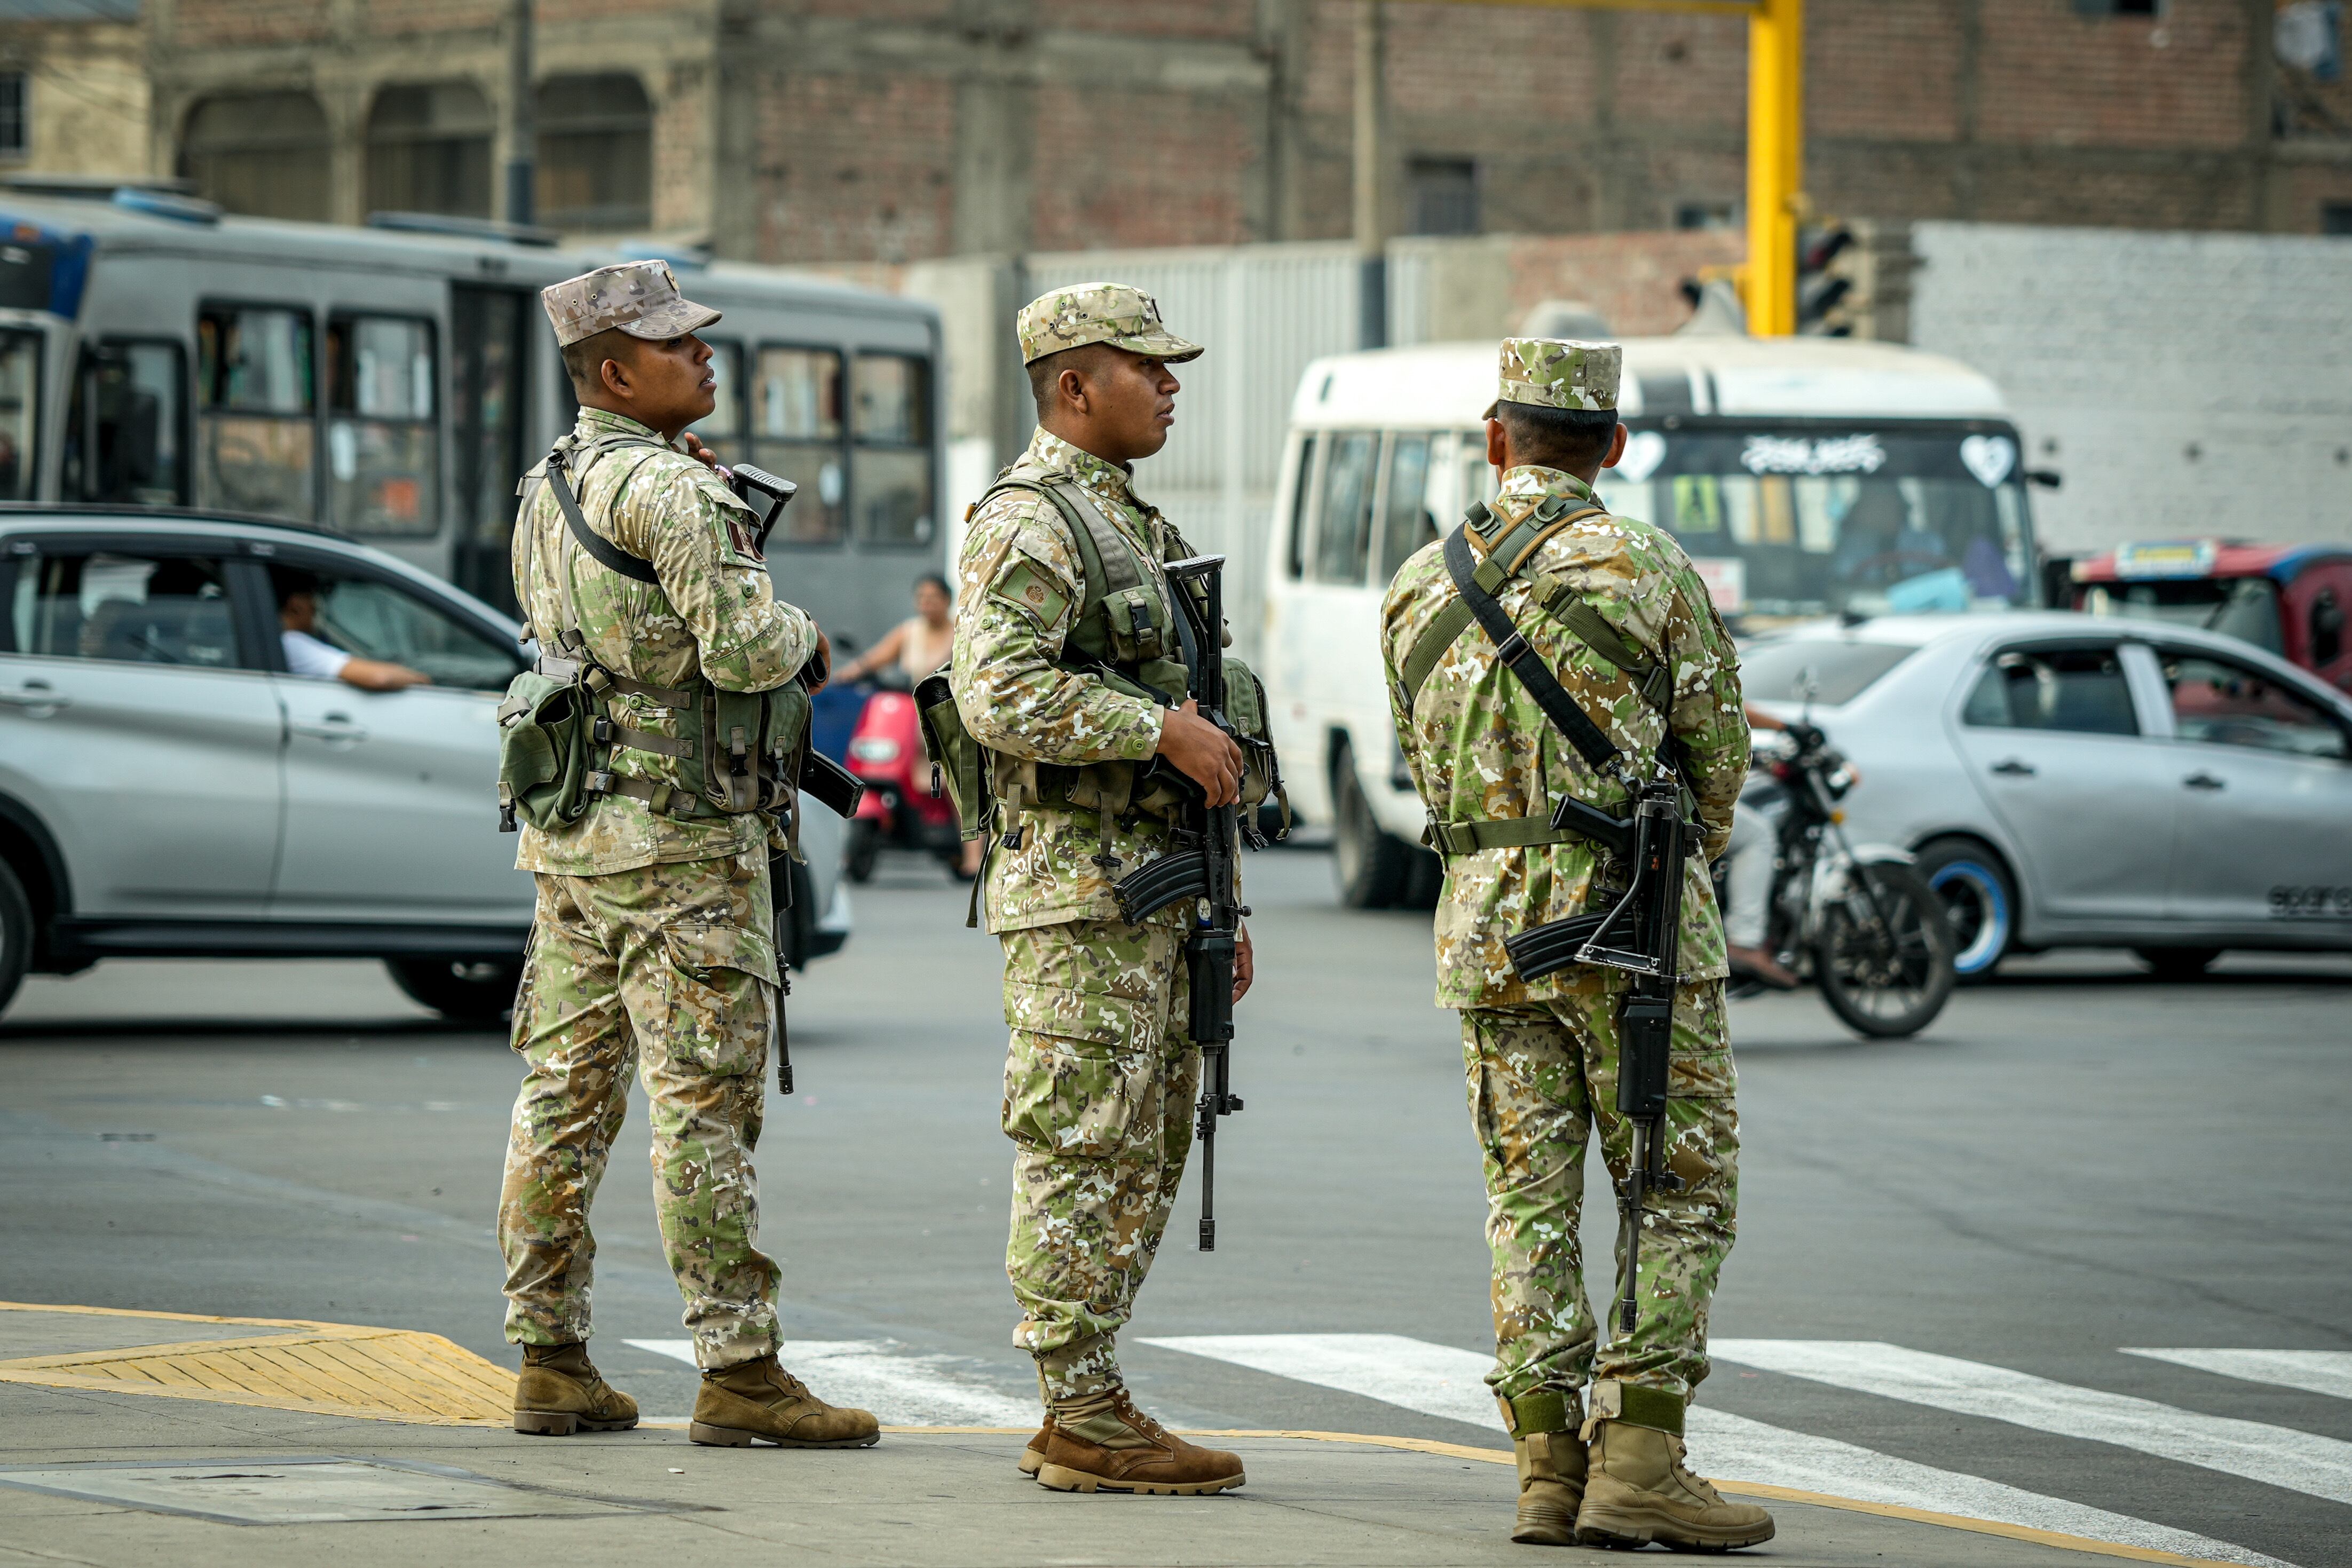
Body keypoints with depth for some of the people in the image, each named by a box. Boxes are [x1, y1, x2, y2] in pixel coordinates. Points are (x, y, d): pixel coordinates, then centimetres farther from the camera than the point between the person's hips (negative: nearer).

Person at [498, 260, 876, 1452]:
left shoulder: (546, 490, 13)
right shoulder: (668, 489, -16)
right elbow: (743, 648, -22)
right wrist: (803, 637, -1)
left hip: (569, 830, 9)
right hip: (681, 835, -9)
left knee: (566, 1095, 9)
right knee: (704, 1105, -7)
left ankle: (549, 1363, 12)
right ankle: (738, 1371, -7)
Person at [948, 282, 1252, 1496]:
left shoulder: (1132, 523, 21)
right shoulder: (1026, 524, -10)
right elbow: (999, 693, -24)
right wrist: (1163, 727, -21)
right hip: (1078, 893, -10)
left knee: (1144, 1161, 10)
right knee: (1085, 1155, -8)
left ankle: (1087, 1408, 15)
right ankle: (1082, 1420, -6)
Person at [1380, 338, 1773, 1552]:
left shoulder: (1420, 587, 7)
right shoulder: (1646, 566, -7)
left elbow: (1428, 765, 14)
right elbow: (1718, 746, 0)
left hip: (1484, 922, 5)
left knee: (1530, 1199, 9)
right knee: (1681, 1191, 1)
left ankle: (1550, 1466, 4)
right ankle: (1638, 1460, -8)